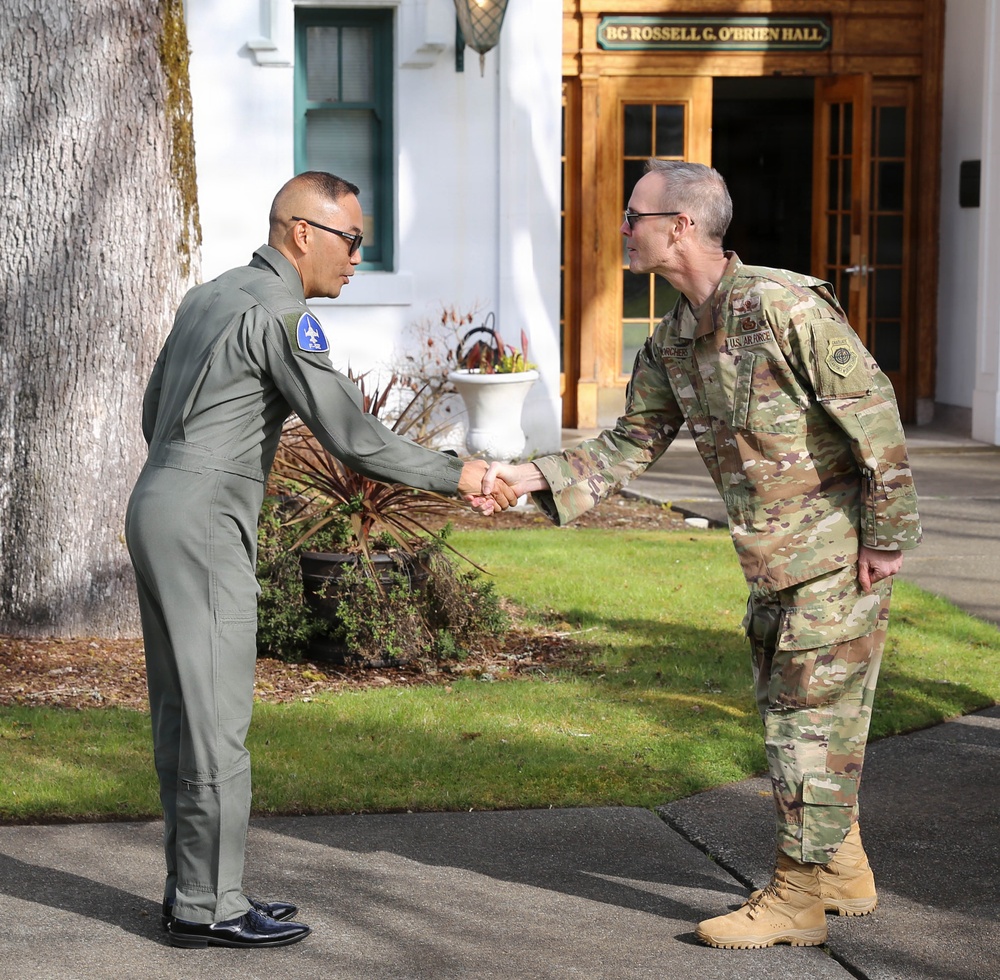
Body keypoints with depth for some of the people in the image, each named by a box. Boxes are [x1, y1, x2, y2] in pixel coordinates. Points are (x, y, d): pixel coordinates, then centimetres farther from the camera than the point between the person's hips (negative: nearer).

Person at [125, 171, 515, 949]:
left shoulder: (209, 296, 15)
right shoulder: (279, 315, -14)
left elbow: (155, 415, 22)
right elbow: (353, 438, -17)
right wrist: (455, 476, -8)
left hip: (158, 513, 10)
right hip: (202, 532, -10)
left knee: (184, 715, 12)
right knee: (216, 719, -5)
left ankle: (196, 889, 17)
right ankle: (208, 907, 1)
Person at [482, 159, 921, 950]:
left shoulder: (785, 306, -23)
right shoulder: (673, 339, 4)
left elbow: (873, 412, -22)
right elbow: (632, 443, 9)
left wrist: (886, 536, -19)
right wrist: (533, 478, -3)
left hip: (841, 554, -9)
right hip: (775, 559, 9)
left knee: (812, 718, -3)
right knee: (788, 709, 16)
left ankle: (798, 898, 6)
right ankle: (843, 874, 29)